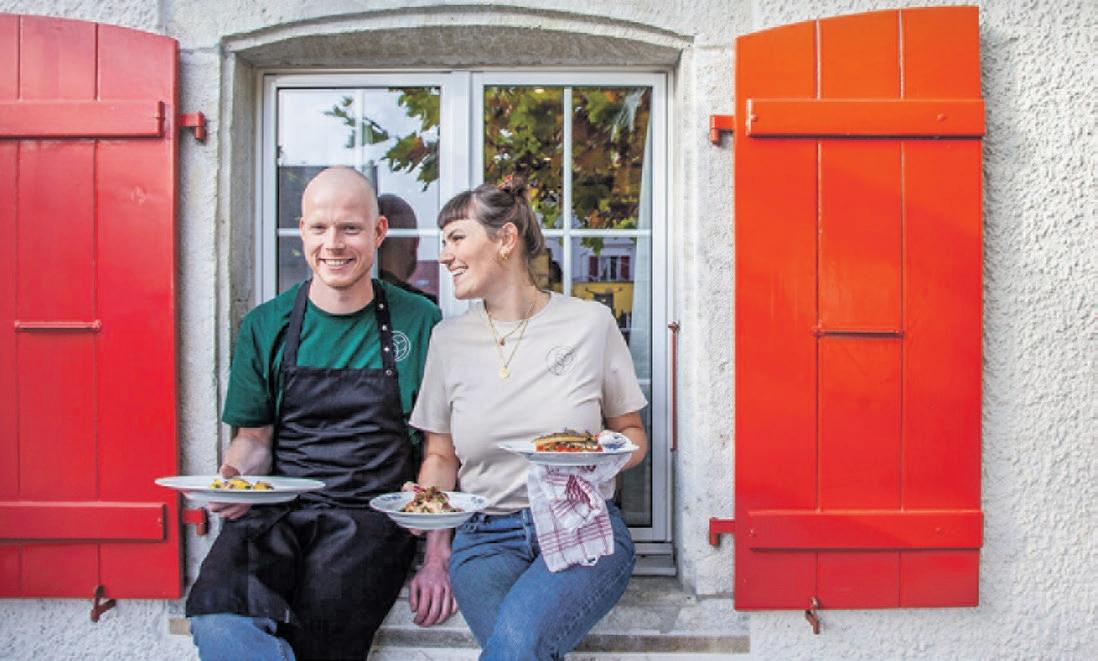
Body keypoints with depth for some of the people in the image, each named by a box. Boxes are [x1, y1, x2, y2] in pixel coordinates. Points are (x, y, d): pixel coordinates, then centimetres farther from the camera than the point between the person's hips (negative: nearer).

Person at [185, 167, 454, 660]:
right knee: (216, 616, -28)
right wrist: (231, 479, -7)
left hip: (370, 515, -1)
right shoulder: (265, 327, 9)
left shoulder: (419, 323, 2)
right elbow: (254, 437, 16)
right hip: (276, 512, 2)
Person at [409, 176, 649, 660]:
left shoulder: (590, 322, 2)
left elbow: (633, 434, 11)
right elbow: (441, 457, 14)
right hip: (486, 536, 2)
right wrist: (435, 538, -4)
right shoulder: (449, 337, 9)